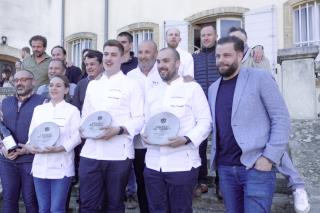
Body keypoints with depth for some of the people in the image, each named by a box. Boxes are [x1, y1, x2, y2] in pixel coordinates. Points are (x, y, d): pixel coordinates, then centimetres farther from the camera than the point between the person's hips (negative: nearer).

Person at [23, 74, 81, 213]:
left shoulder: (72, 110, 1)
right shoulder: (38, 109, 14)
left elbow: (76, 136, -6)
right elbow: (31, 134, 12)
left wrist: (59, 148, -21)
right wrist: (29, 146, -9)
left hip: (61, 167, -4)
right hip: (40, 166, 4)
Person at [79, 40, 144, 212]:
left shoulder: (131, 85, 1)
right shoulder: (92, 85, 17)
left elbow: (139, 120, -5)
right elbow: (85, 115, 20)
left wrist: (118, 130, -21)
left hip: (118, 153, -4)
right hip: (91, 152, 4)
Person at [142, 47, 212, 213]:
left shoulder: (192, 88, 0)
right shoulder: (152, 92, 17)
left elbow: (205, 122, -6)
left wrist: (186, 139, -21)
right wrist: (145, 135, -3)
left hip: (182, 164, -5)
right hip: (153, 164, 5)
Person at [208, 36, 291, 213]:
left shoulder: (260, 78, -4)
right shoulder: (213, 88, 13)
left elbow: (282, 119, -7)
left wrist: (269, 157, -14)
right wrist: (216, 156, 7)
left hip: (256, 167, -5)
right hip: (225, 168, 6)